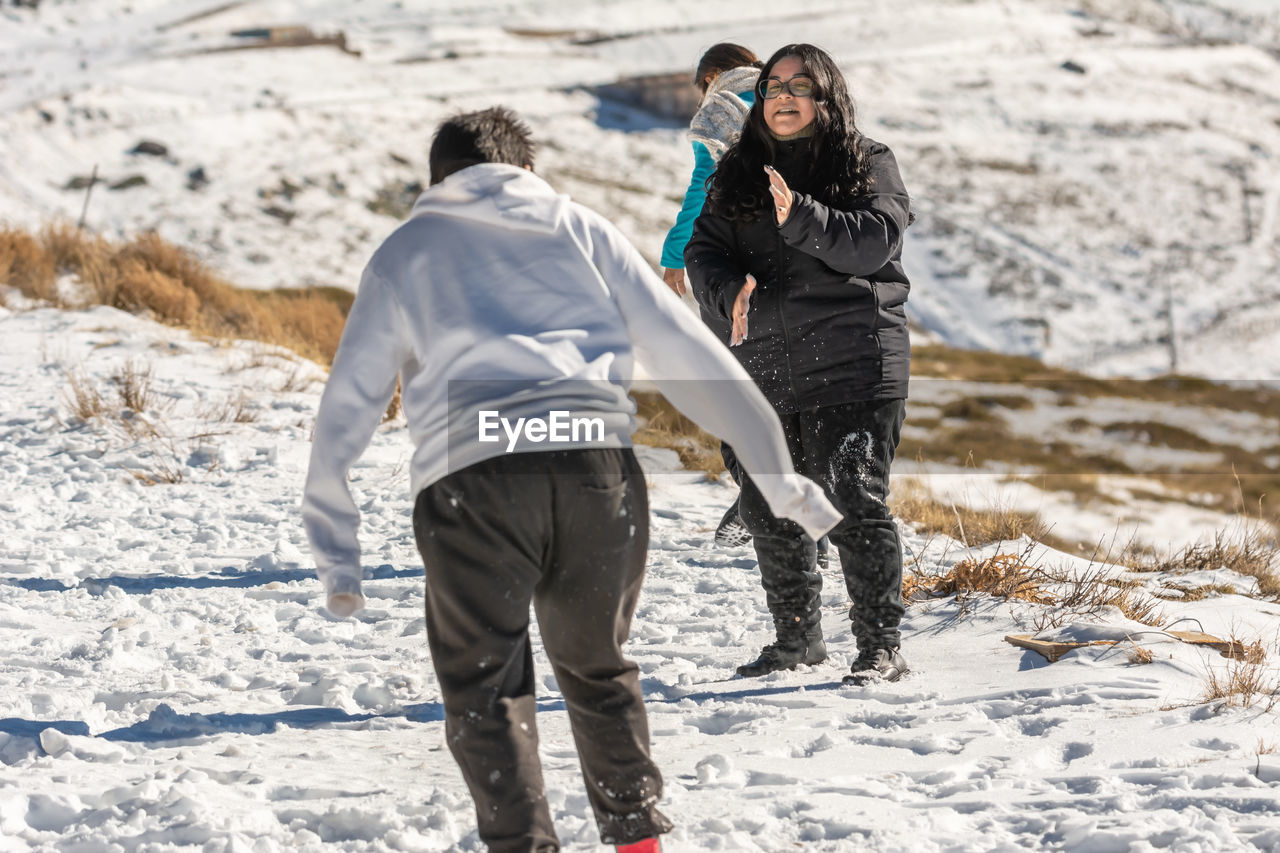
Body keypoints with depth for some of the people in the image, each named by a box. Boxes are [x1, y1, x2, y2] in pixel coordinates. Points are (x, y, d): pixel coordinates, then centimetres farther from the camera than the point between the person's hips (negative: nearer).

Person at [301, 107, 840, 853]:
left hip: (472, 483, -2)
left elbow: (348, 407, 18)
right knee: (597, 670, 23)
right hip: (599, 471, 2)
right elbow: (689, 355, 18)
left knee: (485, 692, 10)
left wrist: (336, 552, 23)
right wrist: (778, 476, 20)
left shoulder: (403, 254, 21)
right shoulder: (582, 231, 23)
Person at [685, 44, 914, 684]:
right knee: (768, 510, 10)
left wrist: (802, 218, -27)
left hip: (851, 366, -5)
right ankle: (797, 637, 25)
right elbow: (704, 250, 6)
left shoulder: (868, 165, 3)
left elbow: (873, 241, -13)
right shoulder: (738, 174, 15)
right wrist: (730, 293, -15)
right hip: (762, 367, 5)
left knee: (856, 504, -10)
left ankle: (881, 647, -4)